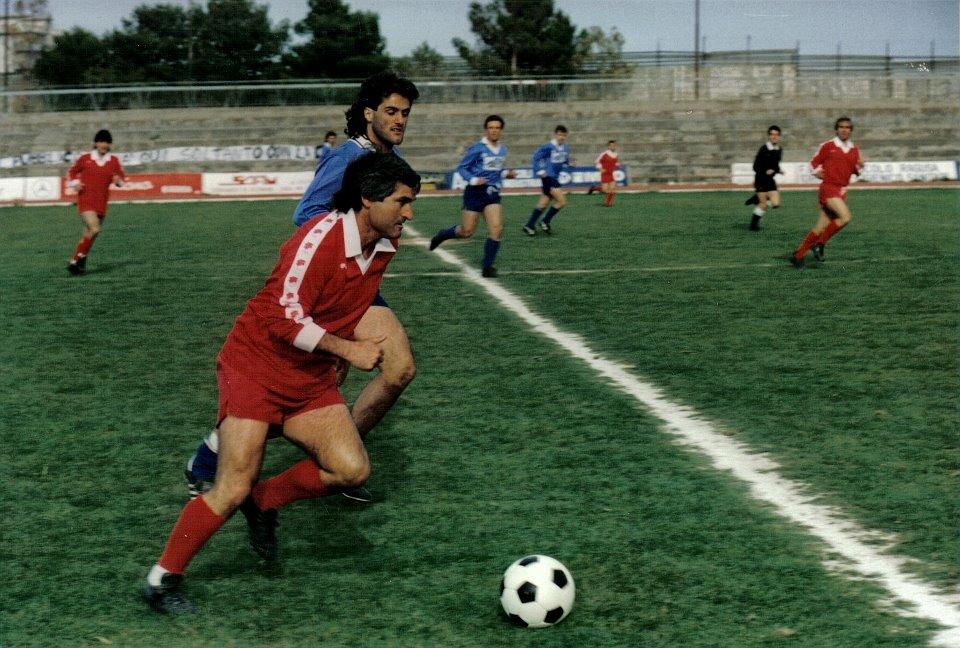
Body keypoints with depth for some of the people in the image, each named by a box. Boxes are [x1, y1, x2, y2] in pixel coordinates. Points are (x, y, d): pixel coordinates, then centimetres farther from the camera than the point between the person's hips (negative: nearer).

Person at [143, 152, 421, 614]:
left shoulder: (384, 247, 2)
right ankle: (161, 582, 4)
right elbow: (284, 316, -25)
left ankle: (263, 502, 12)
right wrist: (347, 349, -23)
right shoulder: (321, 236, -22)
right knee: (232, 491, -13)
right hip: (255, 368, -7)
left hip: (311, 382, 7)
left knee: (351, 469, -13)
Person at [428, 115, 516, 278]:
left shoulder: (502, 150, 9)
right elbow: (462, 168, -6)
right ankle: (441, 236, 33)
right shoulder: (477, 149, -10)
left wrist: (506, 174, 7)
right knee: (467, 231, 2)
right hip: (476, 192, -5)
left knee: (496, 229, -12)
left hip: (493, 193, 5)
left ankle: (487, 267, -3)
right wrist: (473, 180, -20)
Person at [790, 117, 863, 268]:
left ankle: (798, 255, 14)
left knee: (821, 228, 3)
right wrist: (817, 172, -11)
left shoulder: (854, 150, 12)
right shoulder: (827, 146, -3)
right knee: (846, 217, -25)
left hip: (842, 191, 6)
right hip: (829, 187, -6)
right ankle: (820, 243, -10)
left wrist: (860, 165, -2)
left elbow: (856, 172, 18)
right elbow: (814, 162, 7)